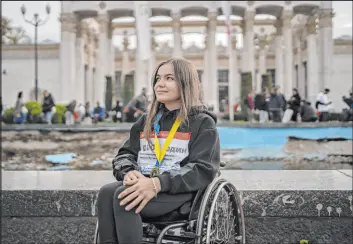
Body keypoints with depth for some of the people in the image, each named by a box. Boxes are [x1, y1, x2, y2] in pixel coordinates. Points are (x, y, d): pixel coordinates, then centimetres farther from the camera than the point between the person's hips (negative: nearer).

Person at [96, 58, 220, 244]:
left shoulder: (202, 123, 3)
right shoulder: (146, 121, 21)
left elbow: (203, 169, -10)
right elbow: (124, 155, 17)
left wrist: (158, 183, -23)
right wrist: (129, 172, -10)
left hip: (179, 191, -5)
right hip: (143, 185, 5)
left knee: (123, 196, -31)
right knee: (106, 192, -27)